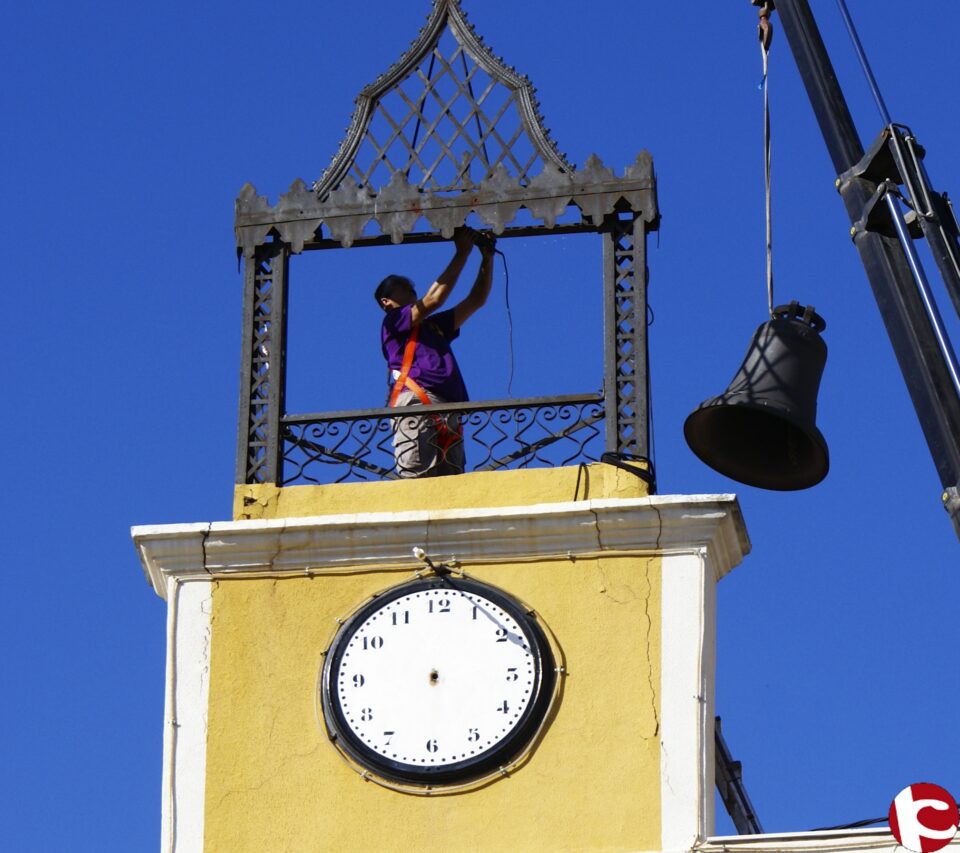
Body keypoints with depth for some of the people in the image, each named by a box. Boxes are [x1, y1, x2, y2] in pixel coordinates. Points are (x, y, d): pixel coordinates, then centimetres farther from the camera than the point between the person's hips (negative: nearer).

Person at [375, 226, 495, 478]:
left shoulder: (435, 326, 38)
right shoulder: (392, 322, 17)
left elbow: (476, 300, 39)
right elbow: (434, 299, 6)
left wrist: (487, 256, 31)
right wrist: (462, 253, 12)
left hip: (448, 412, 7)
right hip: (415, 401, -7)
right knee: (415, 477, -23)